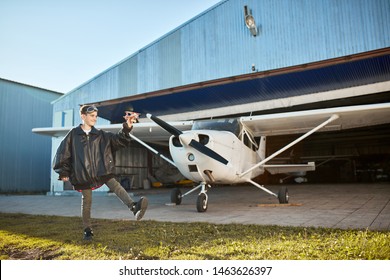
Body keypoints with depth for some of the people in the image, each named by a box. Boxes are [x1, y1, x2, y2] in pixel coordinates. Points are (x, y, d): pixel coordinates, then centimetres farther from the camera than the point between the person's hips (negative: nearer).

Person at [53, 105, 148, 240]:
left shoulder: (101, 135, 7)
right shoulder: (73, 135, 1)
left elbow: (118, 139, -5)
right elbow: (63, 153, 4)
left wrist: (127, 128, -21)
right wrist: (63, 172, 1)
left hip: (102, 171, 1)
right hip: (83, 175, -1)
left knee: (116, 186, -23)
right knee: (86, 202, 7)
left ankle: (134, 207, -40)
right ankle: (87, 230, 23)